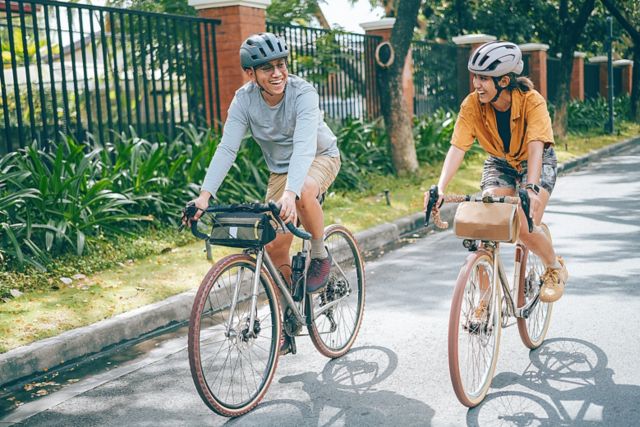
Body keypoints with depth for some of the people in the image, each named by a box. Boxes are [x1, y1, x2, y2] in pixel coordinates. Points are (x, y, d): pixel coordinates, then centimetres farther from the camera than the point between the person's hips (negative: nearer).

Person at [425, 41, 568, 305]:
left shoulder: (532, 101, -29)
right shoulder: (472, 105, -23)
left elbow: (536, 146, -39)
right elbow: (457, 148, -30)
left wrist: (531, 188, -54)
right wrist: (440, 188, -44)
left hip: (537, 164, -2)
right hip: (499, 164, 3)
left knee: (525, 228, -21)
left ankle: (555, 268, 12)